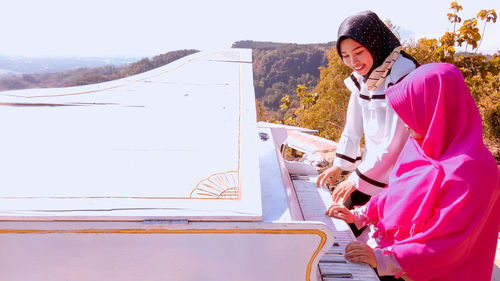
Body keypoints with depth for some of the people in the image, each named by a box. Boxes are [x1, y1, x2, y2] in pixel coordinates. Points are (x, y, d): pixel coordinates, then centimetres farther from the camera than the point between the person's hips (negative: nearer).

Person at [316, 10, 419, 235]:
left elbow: (395, 141, -23)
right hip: (370, 165, 7)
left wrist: (358, 179, -18)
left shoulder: (403, 76, -21)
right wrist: (340, 165, 8)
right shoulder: (361, 77, 3)